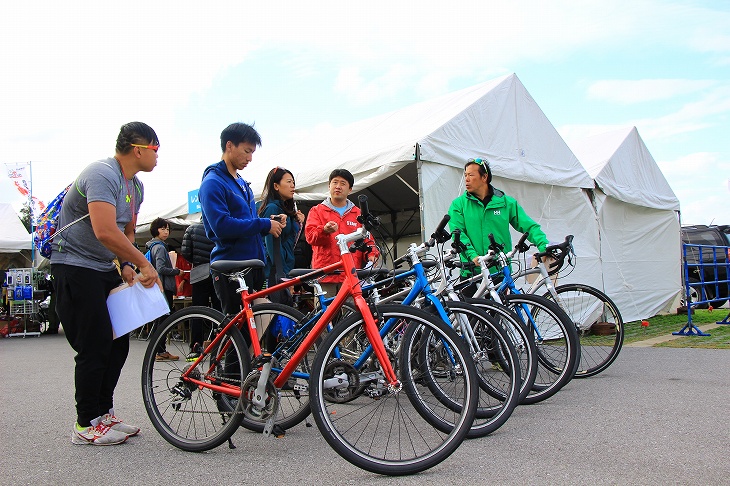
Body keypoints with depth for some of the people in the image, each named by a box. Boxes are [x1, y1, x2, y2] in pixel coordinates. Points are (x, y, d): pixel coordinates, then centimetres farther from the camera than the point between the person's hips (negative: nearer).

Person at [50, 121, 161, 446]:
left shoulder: (136, 186, 11)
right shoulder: (102, 174, -21)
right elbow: (105, 232, -33)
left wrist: (126, 266, 4)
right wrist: (144, 264, -25)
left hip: (106, 269, 10)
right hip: (75, 266, -9)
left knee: (118, 343, 9)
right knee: (95, 348, -7)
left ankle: (104, 413, 21)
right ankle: (86, 426, 6)